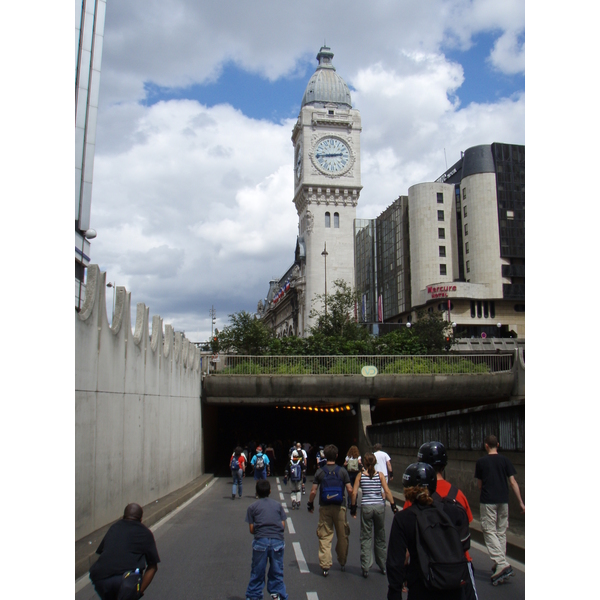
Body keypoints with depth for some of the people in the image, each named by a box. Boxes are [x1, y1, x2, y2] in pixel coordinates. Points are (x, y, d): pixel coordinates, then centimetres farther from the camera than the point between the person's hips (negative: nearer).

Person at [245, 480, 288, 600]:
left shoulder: (252, 507, 9)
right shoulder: (278, 505, 14)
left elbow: (251, 529, 4)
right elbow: (283, 526, 10)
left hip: (260, 541, -1)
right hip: (277, 541, 1)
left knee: (257, 572, 9)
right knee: (276, 572, 12)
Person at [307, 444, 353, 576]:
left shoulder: (320, 471, -2)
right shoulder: (342, 471, -3)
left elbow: (313, 492, -4)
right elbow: (349, 490, -5)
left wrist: (310, 504, 12)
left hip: (324, 507, 0)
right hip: (340, 507, 0)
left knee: (325, 537, 5)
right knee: (342, 536, 15)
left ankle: (325, 566, 2)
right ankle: (342, 562, 28)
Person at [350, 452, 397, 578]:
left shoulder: (360, 475, 0)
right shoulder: (380, 475, 1)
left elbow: (354, 493, -4)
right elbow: (387, 491, -7)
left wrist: (353, 507, 4)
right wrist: (393, 505, -3)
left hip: (366, 507, -1)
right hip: (380, 506, 1)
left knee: (366, 538, 6)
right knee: (380, 537, 16)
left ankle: (365, 568, 2)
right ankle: (383, 566, 26)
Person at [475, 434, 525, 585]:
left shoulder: (481, 462, -3)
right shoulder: (505, 460, 1)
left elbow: (479, 485, 5)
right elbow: (513, 482, -2)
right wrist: (521, 502, 3)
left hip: (487, 501, -3)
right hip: (503, 501, 3)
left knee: (489, 532, -2)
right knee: (501, 532, 14)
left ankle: (502, 564, -15)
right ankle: (500, 563, 21)